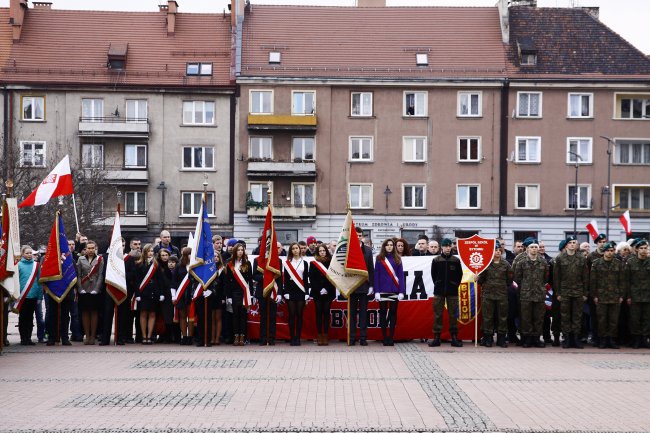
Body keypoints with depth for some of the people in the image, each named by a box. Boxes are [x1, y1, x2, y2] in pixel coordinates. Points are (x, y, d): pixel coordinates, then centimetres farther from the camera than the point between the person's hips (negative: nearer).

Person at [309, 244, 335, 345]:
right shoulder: (313, 263, 5)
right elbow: (311, 278, 1)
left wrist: (327, 289, -8)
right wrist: (319, 289, -9)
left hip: (328, 292, 0)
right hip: (317, 292, 0)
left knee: (326, 313, 1)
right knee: (319, 313, 0)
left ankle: (326, 336, 2)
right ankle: (319, 336, 1)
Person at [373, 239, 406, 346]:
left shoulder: (397, 259, 6)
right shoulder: (379, 258, 3)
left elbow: (401, 275, 5)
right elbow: (376, 275, 1)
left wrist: (401, 291, -3)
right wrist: (376, 291, -6)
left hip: (394, 290, 1)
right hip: (383, 290, -1)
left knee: (393, 313, 4)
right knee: (383, 313, 2)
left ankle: (391, 337, 8)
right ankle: (384, 337, 7)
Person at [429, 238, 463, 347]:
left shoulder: (456, 260, 3)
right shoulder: (436, 260, 3)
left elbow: (460, 274, 9)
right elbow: (433, 274, 10)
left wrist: (455, 285, 3)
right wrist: (437, 284, 5)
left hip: (452, 291, 0)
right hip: (439, 291, 0)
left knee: (453, 314, 3)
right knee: (437, 314, 0)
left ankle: (454, 337, 9)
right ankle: (436, 337, 4)